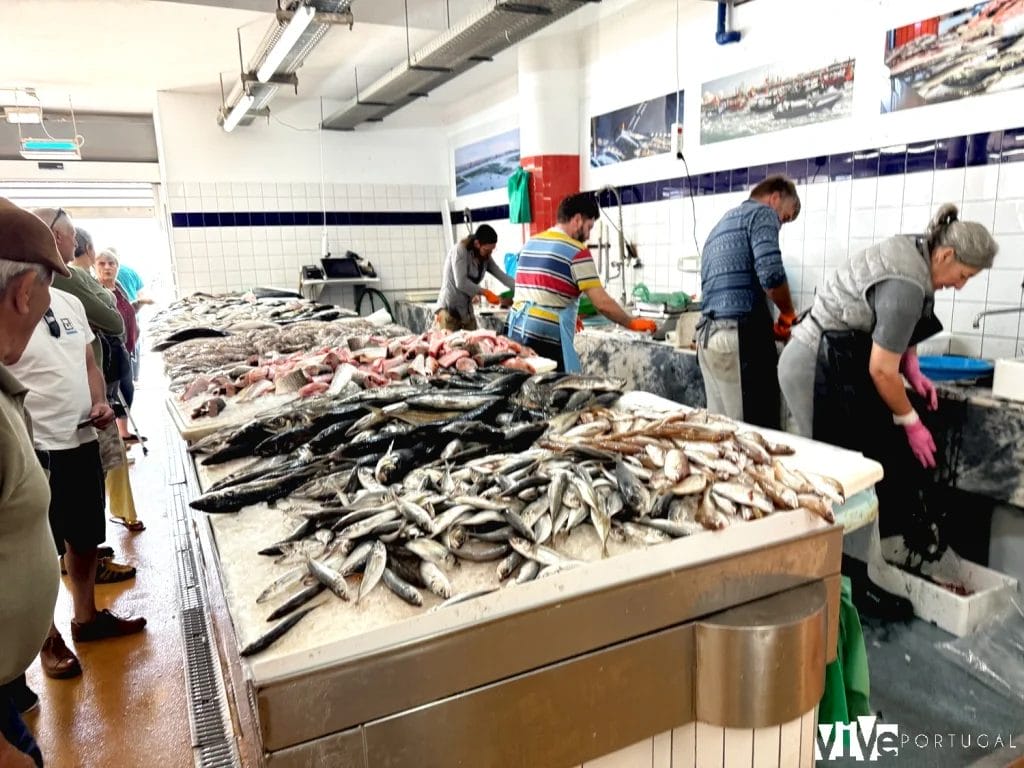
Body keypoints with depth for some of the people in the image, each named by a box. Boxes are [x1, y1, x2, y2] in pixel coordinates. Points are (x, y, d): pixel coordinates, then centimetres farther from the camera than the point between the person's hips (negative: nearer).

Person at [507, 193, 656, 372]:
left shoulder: (530, 243, 15)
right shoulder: (576, 251, -7)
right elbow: (602, 303, -10)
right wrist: (632, 323, 4)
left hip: (517, 332, 8)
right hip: (547, 337, -8)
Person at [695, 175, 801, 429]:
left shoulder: (723, 223, 28)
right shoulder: (762, 213, 2)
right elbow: (771, 275, -15)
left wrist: (769, 326, 23)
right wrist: (788, 313, 3)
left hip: (708, 335, 9)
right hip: (741, 335, -9)